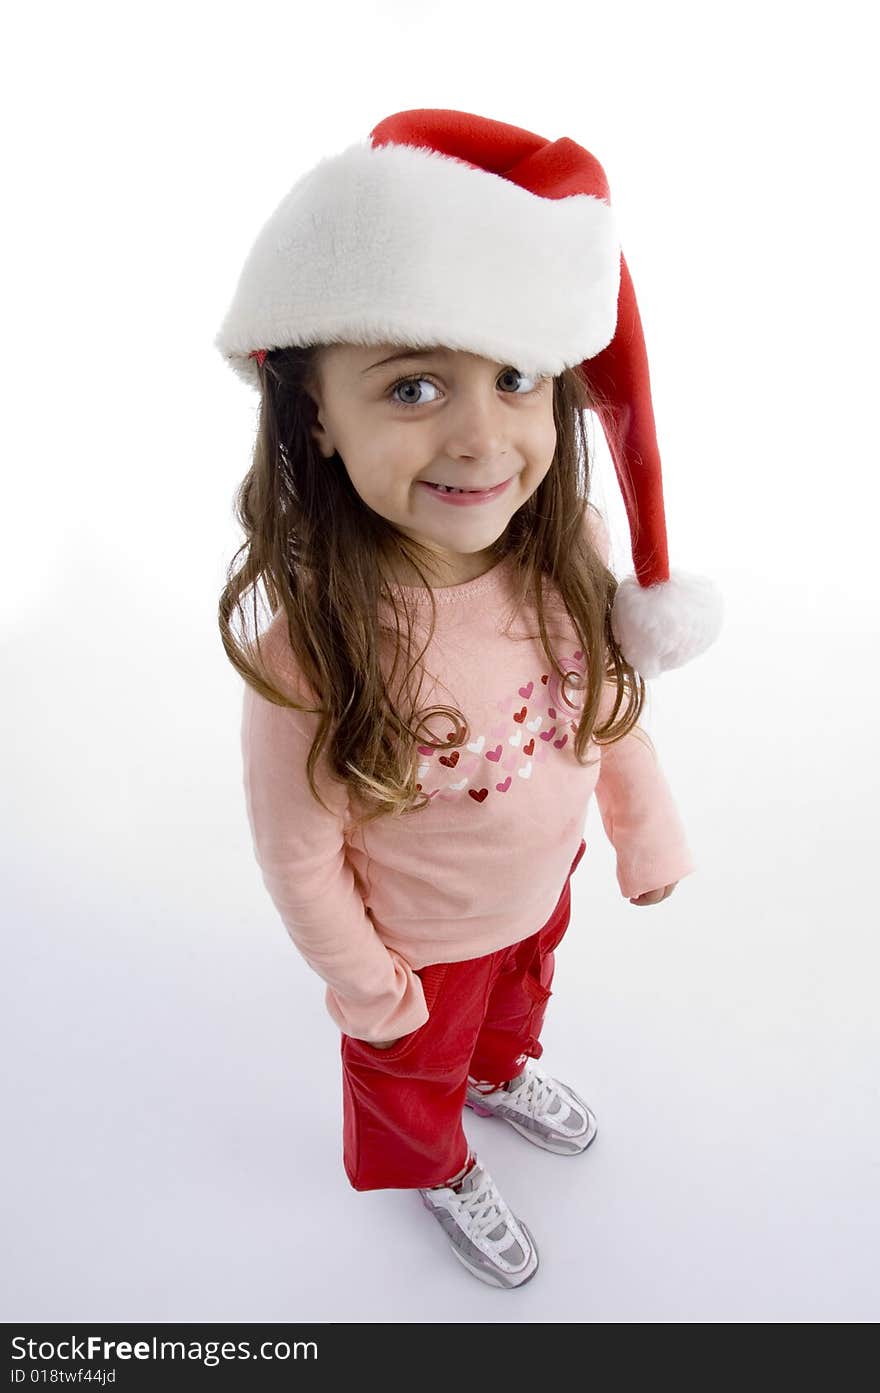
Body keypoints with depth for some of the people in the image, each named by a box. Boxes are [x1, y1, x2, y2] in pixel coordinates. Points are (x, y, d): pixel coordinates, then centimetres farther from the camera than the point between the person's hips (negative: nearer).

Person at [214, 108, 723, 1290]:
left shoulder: (569, 552, -25)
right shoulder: (307, 649, -39)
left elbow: (611, 702, -6)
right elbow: (299, 856, -23)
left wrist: (648, 835, 4)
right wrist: (364, 984, -8)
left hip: (543, 885, 5)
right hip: (423, 938, -4)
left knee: (522, 994, 37)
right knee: (414, 1074, 29)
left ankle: (502, 1075, 73)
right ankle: (438, 1172, 65)